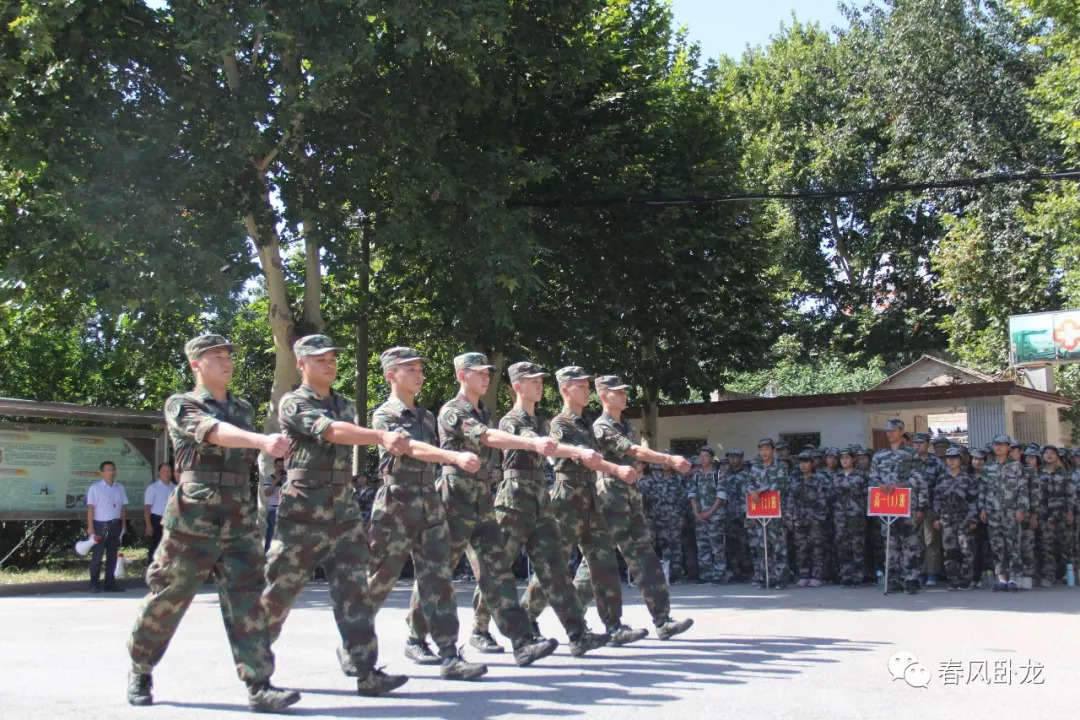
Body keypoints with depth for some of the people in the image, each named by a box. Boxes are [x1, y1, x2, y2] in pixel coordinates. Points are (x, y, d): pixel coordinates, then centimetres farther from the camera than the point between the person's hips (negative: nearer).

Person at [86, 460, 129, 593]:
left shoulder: (120, 488, 10)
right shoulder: (95, 488, -5)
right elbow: (90, 508, -9)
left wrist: (123, 524, 9)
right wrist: (90, 527, -15)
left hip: (115, 525, 5)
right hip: (100, 524, -5)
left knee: (112, 556, 10)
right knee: (97, 556, -1)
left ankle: (110, 583, 16)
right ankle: (94, 584, 5)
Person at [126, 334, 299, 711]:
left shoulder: (244, 409, 15)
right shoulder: (180, 406, -2)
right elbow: (212, 431, -23)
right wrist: (263, 440, -38)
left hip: (240, 522, 4)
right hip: (192, 521, -4)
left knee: (247, 600, -7)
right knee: (167, 600, 7)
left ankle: (259, 687, -11)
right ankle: (140, 670, 29)